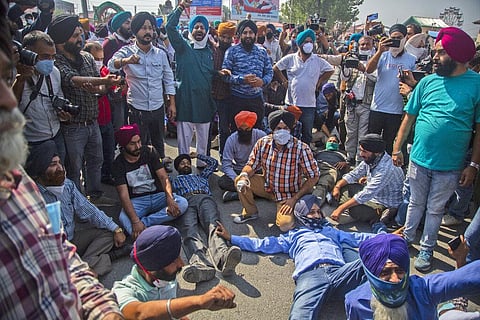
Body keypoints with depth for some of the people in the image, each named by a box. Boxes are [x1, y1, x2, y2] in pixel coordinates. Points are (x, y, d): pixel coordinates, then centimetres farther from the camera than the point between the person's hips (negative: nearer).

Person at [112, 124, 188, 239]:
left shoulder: (150, 151, -4)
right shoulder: (118, 163, -9)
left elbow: (163, 177, -10)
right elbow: (123, 194, -18)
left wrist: (170, 200, -29)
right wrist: (135, 221, -33)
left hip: (158, 195, 2)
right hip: (136, 200, -2)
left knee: (183, 203, -26)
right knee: (124, 218, -33)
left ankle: (144, 222, -29)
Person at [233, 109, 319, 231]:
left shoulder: (301, 149, -23)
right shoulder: (263, 143, -13)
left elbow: (313, 177, -15)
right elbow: (252, 165, -1)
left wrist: (294, 199, -18)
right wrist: (244, 175, -26)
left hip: (288, 194, -3)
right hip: (267, 186, 4)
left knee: (285, 225, -24)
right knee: (239, 180, -15)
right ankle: (250, 212, 10)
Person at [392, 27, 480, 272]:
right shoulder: (428, 82, 0)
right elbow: (409, 117, 5)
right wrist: (397, 148, 2)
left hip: (450, 165, -2)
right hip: (419, 159, 2)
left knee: (435, 209, 13)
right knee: (416, 204, 18)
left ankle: (426, 250, 30)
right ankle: (406, 239, 37)